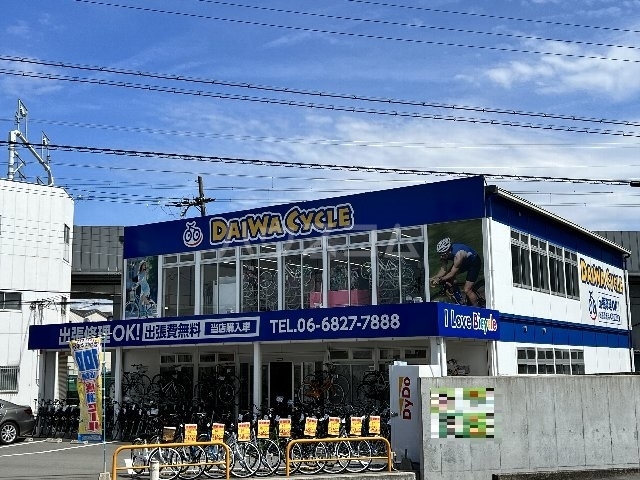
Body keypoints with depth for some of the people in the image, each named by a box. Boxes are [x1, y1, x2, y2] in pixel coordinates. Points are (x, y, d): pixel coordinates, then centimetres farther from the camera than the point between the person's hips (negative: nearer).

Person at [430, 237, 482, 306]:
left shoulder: (458, 254, -40)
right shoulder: (444, 253, -20)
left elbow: (452, 274, -34)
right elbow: (443, 270, -15)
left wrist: (439, 279, -37)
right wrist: (434, 277, -30)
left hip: (474, 262, -8)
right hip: (464, 262, 8)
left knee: (467, 290, -13)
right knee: (449, 279, -6)